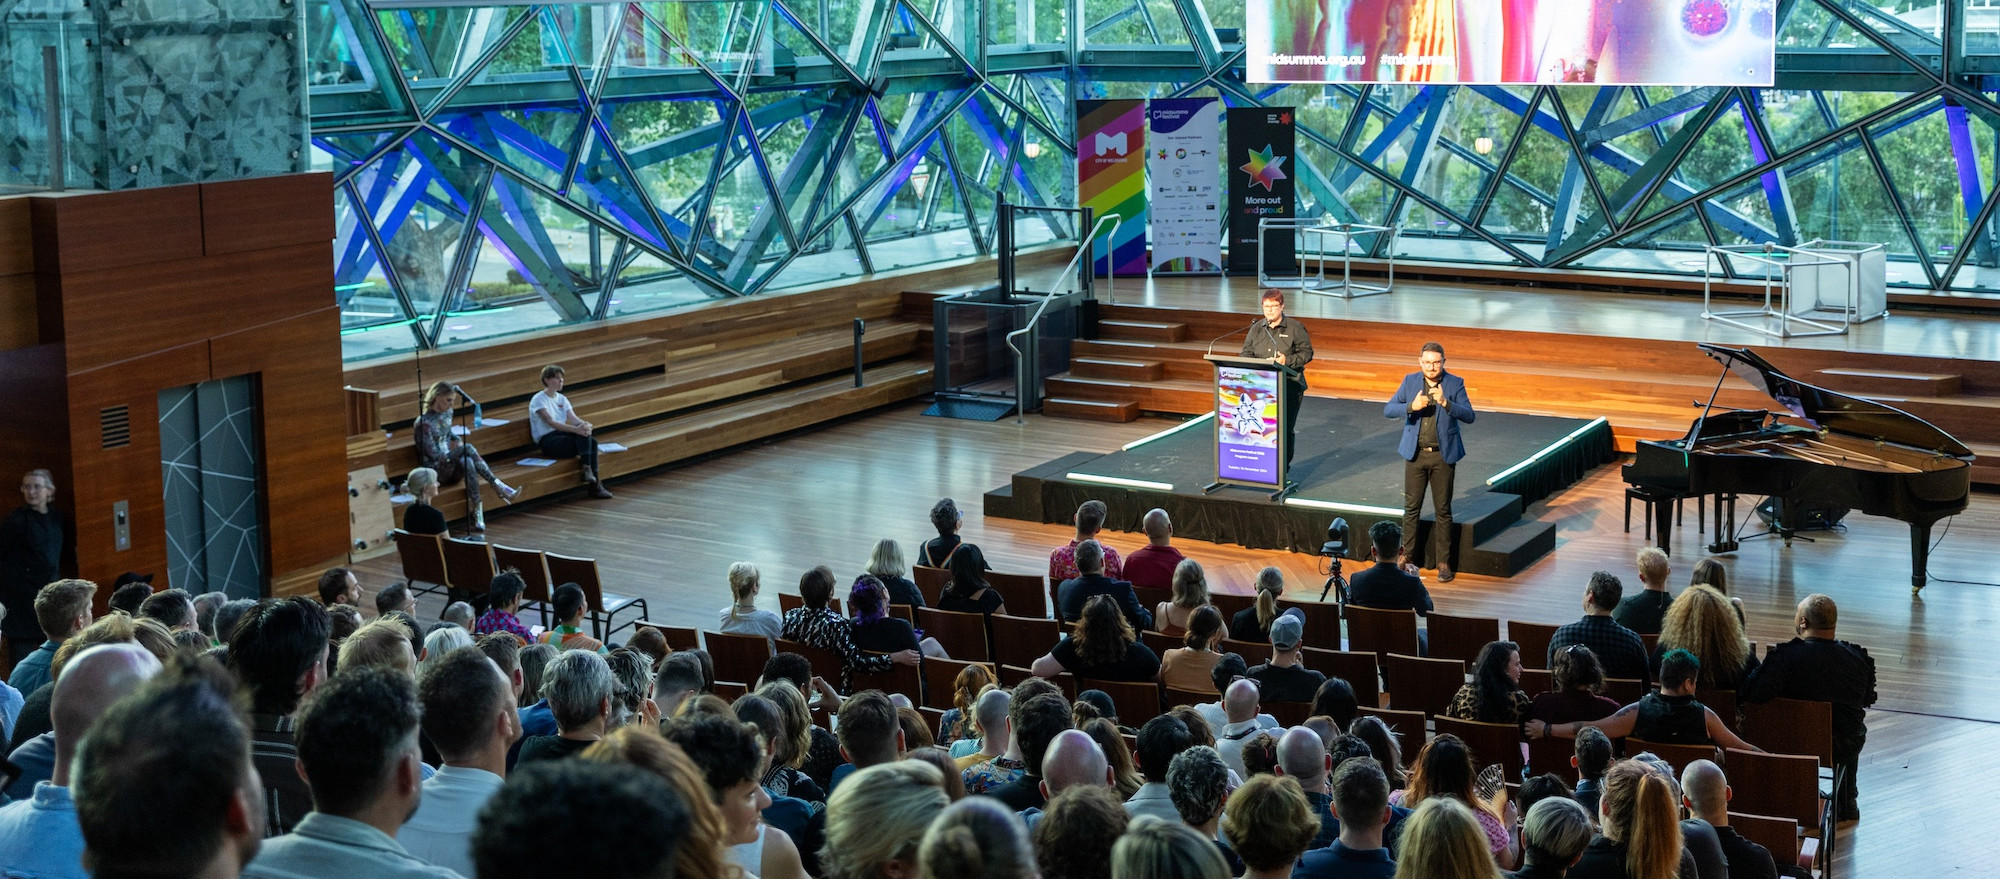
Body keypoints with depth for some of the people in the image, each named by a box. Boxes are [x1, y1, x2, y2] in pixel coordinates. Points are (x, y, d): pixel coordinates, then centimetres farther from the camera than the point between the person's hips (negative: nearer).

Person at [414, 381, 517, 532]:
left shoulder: (447, 413, 10)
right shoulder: (424, 423, -14)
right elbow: (432, 454, -15)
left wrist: (457, 441, 7)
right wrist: (461, 450, -12)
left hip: (450, 465, 7)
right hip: (436, 471, -7)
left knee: (467, 462, -32)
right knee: (468, 448, -31)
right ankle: (498, 487, -33)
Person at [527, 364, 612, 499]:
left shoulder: (561, 399, 18)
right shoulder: (538, 400, -5)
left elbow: (573, 417, 3)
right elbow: (551, 422, -20)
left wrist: (585, 425, -22)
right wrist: (576, 429, -32)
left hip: (561, 434, 6)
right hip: (547, 441, -6)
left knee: (592, 441, -23)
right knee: (581, 434, -29)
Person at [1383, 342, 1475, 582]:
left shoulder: (1455, 384, -4)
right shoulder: (1410, 381, 2)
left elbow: (1469, 416, -13)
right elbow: (1388, 409, -2)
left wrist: (1445, 402, -28)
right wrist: (1411, 406, -20)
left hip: (1443, 456, -2)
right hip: (1415, 454, 2)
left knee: (1443, 510, 4)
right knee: (1411, 508, 6)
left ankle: (1443, 562, 11)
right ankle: (1408, 557, 17)